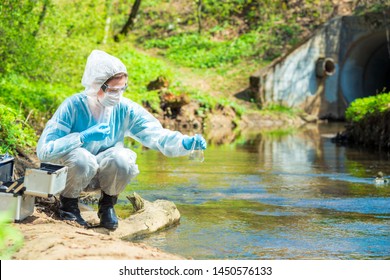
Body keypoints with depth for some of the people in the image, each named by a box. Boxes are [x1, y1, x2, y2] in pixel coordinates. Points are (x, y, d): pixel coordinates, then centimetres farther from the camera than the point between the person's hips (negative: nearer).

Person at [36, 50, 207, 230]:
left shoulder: (125, 109, -9)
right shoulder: (73, 106, -20)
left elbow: (155, 134, -17)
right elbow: (44, 150, -26)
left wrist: (185, 142, -35)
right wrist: (83, 137, -34)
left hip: (102, 173, 3)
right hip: (69, 172, -3)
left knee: (123, 158, -29)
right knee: (82, 159, -36)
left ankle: (107, 204, 1)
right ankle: (68, 203, -4)